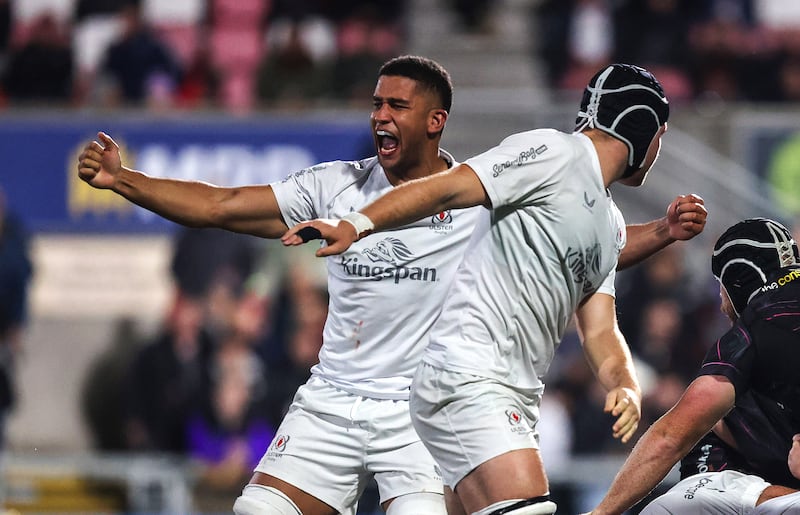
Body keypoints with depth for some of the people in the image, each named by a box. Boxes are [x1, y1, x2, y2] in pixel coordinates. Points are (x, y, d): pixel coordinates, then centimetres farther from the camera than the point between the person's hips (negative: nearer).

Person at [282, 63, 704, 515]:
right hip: (466, 383, -10)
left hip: (516, 402, 10)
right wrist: (357, 224, -31)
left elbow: (600, 332, 19)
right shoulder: (555, 154, -5)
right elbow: (443, 189, -15)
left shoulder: (611, 227, 24)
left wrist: (627, 388, -3)